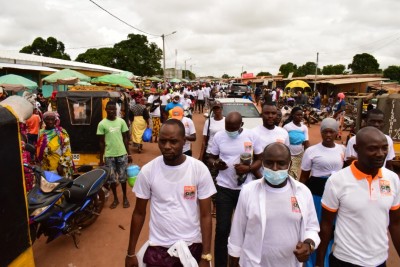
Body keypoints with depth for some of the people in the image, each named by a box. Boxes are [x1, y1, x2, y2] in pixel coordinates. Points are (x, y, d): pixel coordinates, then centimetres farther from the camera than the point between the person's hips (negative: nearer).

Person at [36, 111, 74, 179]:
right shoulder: (41, 133, 10)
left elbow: (67, 150, -8)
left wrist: (62, 164, -14)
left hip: (59, 168, -4)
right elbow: (38, 150, 15)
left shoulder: (61, 132, -4)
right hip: (45, 168, 5)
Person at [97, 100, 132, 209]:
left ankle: (125, 197, 27)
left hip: (122, 154, 1)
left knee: (123, 177, 10)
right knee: (111, 178, 8)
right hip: (109, 156, -1)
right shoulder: (102, 124, -4)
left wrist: (129, 154, 4)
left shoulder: (121, 121, 0)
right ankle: (115, 199, 26)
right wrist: (101, 159, 1)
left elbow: (125, 138, 6)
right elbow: (102, 142, 0)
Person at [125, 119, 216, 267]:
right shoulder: (147, 171, -11)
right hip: (158, 247, 1)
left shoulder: (200, 169, -13)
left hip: (192, 246, 0)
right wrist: (131, 253, 4)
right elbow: (139, 213, 0)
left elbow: (205, 215, -8)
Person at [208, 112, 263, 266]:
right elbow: (211, 158, 4)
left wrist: (248, 168, -18)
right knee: (222, 229, 3)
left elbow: (259, 159, 2)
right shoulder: (218, 136, -4)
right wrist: (215, 164, -19)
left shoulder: (252, 136, -6)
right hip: (224, 188, 0)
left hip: (246, 188, 1)